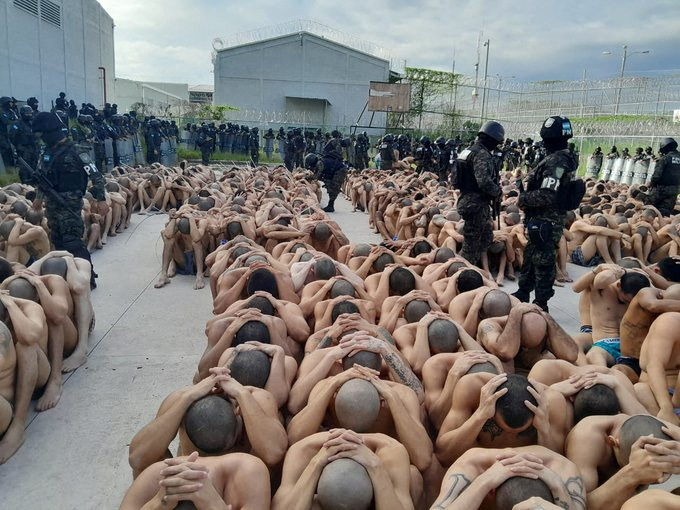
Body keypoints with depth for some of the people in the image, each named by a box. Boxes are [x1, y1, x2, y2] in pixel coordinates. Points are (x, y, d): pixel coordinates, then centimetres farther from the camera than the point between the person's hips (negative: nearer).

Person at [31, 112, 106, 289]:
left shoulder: (73, 152, -13)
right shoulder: (48, 151, 12)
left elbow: (95, 175, -16)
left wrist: (101, 198, -24)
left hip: (69, 205, -9)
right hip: (52, 204, 9)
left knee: (73, 243, -10)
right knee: (58, 242, 14)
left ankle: (88, 277, -3)